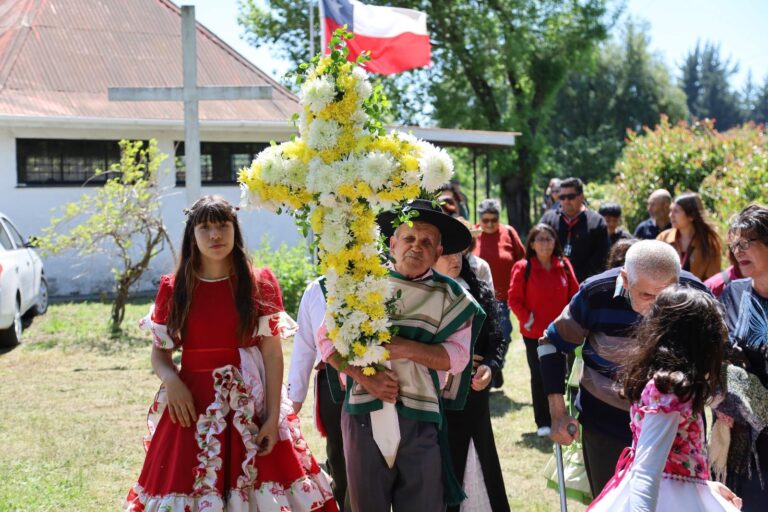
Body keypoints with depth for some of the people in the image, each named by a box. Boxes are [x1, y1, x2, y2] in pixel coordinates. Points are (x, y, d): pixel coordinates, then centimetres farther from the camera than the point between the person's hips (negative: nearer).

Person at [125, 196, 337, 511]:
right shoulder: (173, 288, 4)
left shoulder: (260, 284, 1)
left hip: (249, 408, -1)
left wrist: (273, 417, -10)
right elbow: (159, 352, 7)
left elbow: (273, 355, -3)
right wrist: (171, 381, -15)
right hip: (192, 405, 1)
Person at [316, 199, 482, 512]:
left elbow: (456, 356, -7)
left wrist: (405, 348, -19)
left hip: (422, 419, 0)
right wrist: (365, 377, -11)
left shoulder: (450, 297, 4)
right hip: (364, 413, 1)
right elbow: (327, 337, 2)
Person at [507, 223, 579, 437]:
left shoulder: (564, 265, 1)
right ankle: (543, 423, 13)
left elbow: (574, 294, 7)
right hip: (534, 333, -2)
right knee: (539, 377, 6)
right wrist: (526, 319, -16)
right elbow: (514, 299, -6)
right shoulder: (522, 268, -8)